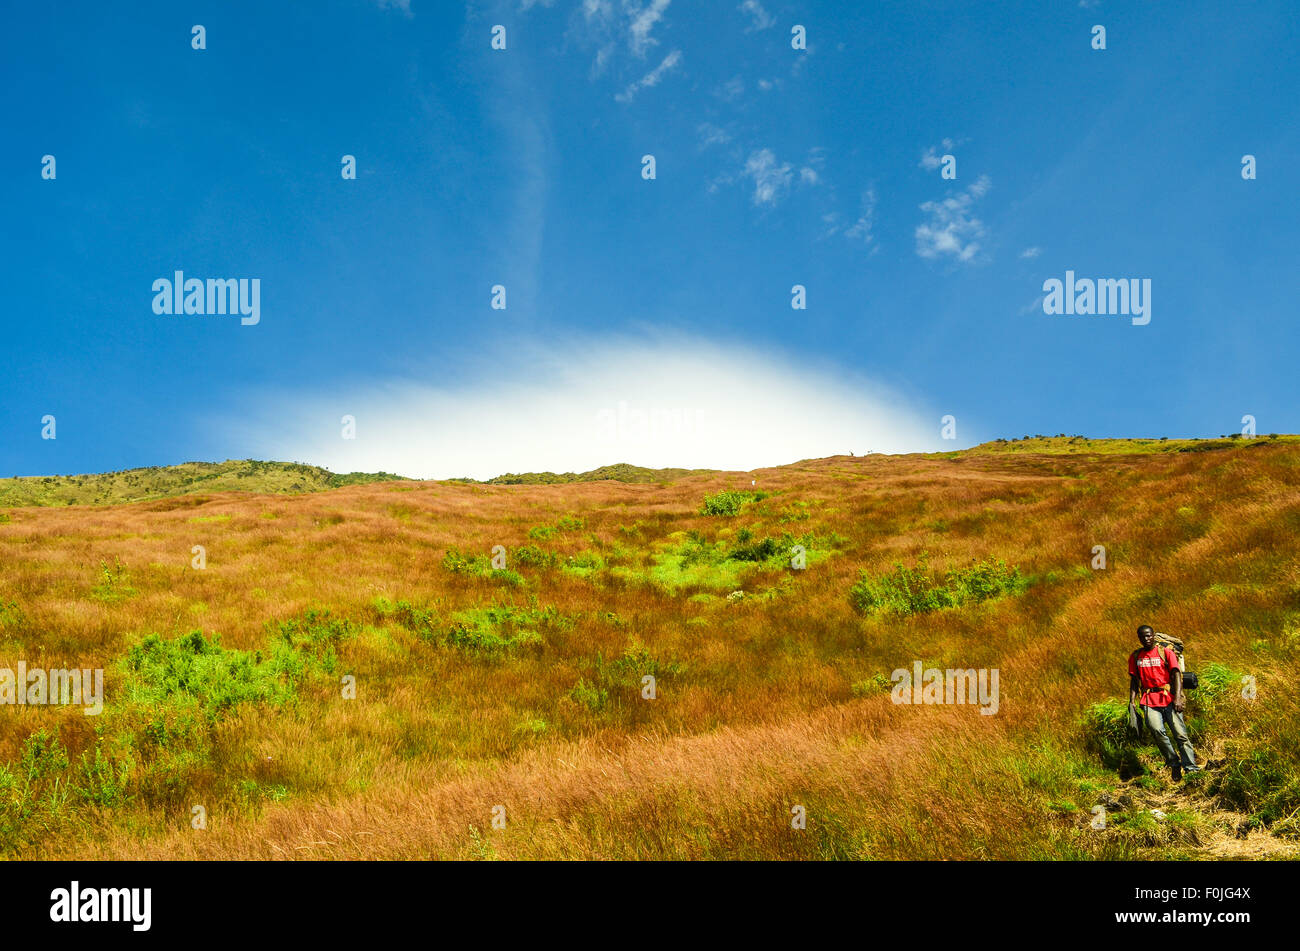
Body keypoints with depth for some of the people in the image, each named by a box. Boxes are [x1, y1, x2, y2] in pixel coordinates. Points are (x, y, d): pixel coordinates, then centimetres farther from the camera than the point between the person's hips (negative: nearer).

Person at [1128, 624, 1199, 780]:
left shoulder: (1166, 652, 5)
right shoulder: (1135, 657, 14)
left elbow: (1176, 675, -3)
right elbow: (1134, 680, 18)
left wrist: (1178, 698, -16)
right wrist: (1131, 701, 4)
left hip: (1169, 698, -1)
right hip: (1149, 701, 1)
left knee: (1180, 734, -8)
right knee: (1157, 730, -22)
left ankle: (1192, 769, -4)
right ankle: (1174, 764, -8)